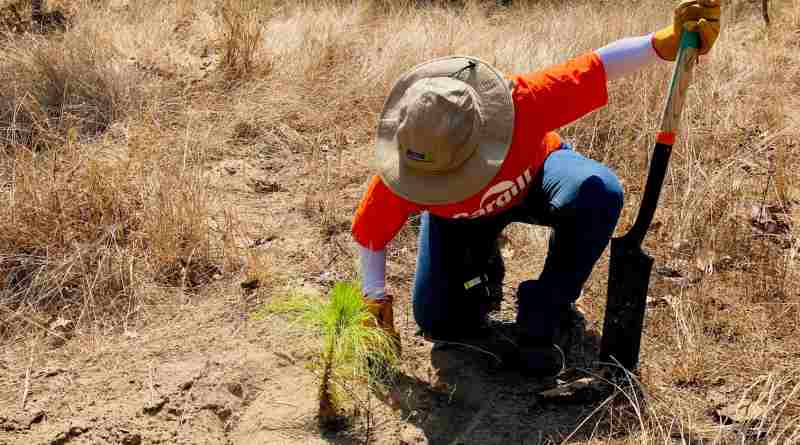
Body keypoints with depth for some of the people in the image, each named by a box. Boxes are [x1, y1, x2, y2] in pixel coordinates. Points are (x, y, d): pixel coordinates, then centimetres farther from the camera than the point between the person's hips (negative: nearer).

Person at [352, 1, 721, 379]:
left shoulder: (518, 105, -44)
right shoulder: (400, 179, -37)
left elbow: (599, 65, -42)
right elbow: (368, 233, -18)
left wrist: (670, 41, -55)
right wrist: (375, 296, -22)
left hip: (533, 175, 0)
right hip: (459, 218, 1)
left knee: (599, 192, -36)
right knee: (440, 324, -9)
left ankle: (541, 321, -18)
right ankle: (482, 268, 27)